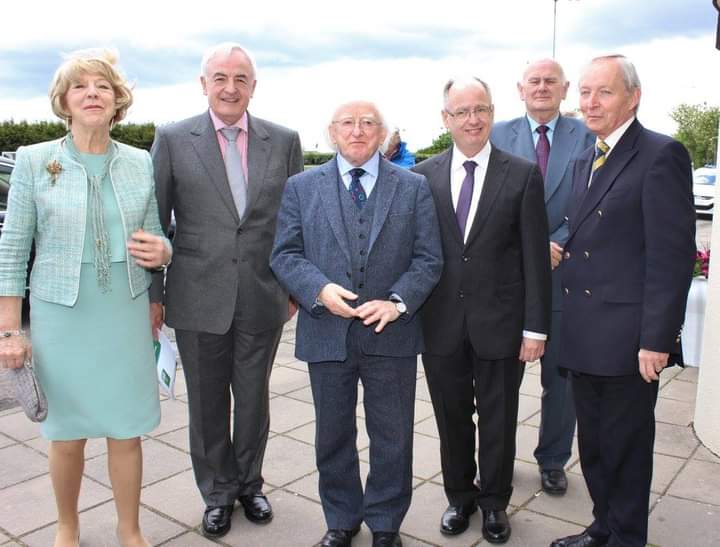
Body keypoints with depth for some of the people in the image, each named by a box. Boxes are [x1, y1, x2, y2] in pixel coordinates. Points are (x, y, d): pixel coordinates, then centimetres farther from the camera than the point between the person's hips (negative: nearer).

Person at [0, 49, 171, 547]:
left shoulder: (141, 162, 3)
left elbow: (156, 239, 11)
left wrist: (162, 252, -13)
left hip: (126, 315, 2)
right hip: (60, 317, -1)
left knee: (127, 431, 9)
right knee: (67, 435, 11)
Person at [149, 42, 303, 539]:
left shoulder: (284, 141, 2)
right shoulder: (173, 139, -1)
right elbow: (155, 222, 0)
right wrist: (153, 294, -1)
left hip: (263, 298, 1)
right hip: (198, 299, -1)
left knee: (254, 400, 15)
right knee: (207, 404, 12)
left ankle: (249, 483, 37)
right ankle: (218, 493, 33)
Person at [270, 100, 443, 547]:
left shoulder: (414, 187, 3)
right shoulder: (302, 187, 4)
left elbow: (429, 258, -1)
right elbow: (285, 254, 1)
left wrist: (397, 301, -16)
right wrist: (320, 289, -17)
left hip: (391, 333, 0)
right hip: (327, 334, 1)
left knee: (393, 438, 11)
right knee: (333, 437, 15)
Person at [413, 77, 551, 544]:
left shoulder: (523, 175, -4)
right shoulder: (423, 176, 1)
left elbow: (535, 258, -5)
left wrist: (536, 327, -7)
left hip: (500, 324, -1)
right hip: (442, 324, 2)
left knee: (498, 421, 13)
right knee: (452, 417, 16)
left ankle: (494, 502, 34)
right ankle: (460, 496, 37)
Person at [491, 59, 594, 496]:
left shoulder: (586, 137, 2)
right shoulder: (499, 135, 4)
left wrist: (556, 245, -16)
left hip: (563, 271, 0)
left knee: (561, 374, 11)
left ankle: (553, 461, 29)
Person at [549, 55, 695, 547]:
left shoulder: (661, 155, -12)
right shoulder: (587, 161, 14)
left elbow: (673, 255, -17)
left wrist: (656, 339, -19)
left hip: (626, 337, -8)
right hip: (585, 336, 8)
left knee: (625, 446, 9)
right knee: (593, 443, 19)